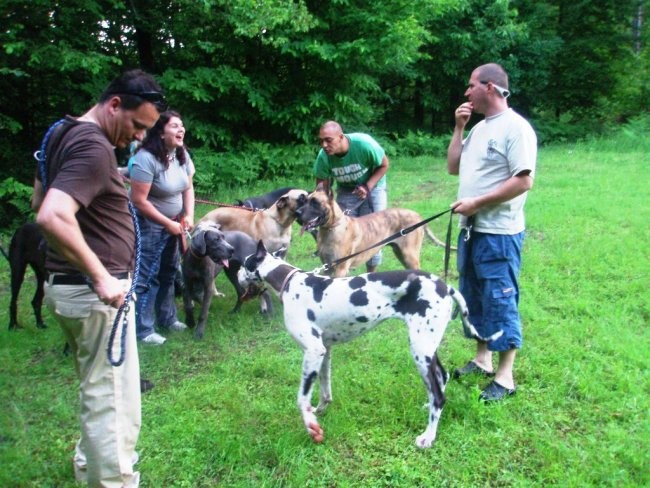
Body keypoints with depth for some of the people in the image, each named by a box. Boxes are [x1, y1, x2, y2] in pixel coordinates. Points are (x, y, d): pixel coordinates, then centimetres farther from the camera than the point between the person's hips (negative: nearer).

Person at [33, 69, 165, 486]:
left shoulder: (65, 134, 11)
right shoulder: (94, 147, -20)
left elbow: (41, 202, 24)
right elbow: (53, 218, -34)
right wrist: (101, 277, -28)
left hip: (69, 285, 10)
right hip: (93, 292, -10)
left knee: (97, 390, 25)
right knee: (113, 400, -1)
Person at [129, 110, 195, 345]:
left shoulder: (182, 155, -1)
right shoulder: (146, 159, -24)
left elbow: (188, 187, 10)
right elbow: (139, 201, -24)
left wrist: (189, 216, -6)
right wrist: (169, 224, -18)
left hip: (172, 223, 8)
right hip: (148, 225, -8)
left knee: (169, 273, 16)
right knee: (147, 277, -4)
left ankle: (167, 319, 30)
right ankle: (142, 330, 6)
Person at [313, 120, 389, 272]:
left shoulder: (364, 144, -33)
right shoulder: (323, 156, -24)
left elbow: (384, 165, -16)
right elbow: (322, 187, -14)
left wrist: (368, 186, -27)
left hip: (373, 188, -2)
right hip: (346, 191, 2)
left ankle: (371, 274, 12)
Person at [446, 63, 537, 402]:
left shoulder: (515, 127, -13)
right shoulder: (479, 128, 14)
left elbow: (524, 181, -20)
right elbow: (453, 168, 15)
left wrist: (477, 202, -20)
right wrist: (459, 128, 7)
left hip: (499, 234, -9)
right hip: (471, 230, 9)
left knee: (500, 302, -2)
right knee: (474, 297, 16)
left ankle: (505, 378, 8)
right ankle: (482, 359, 31)